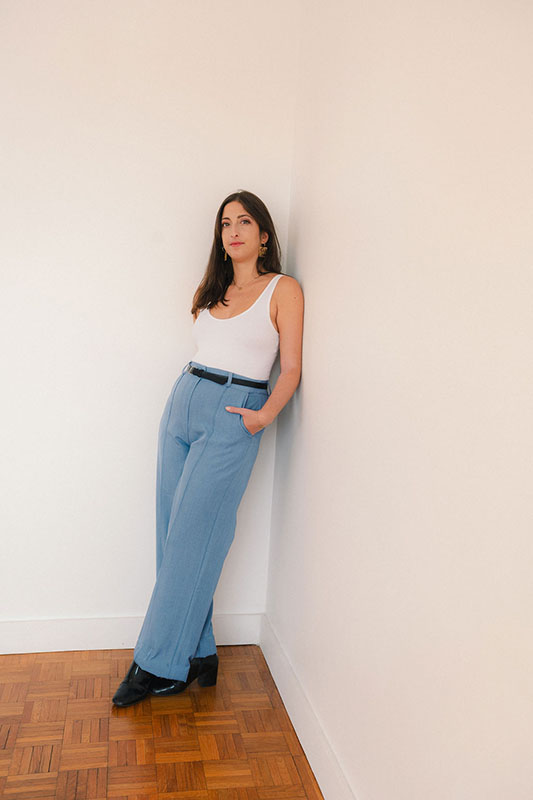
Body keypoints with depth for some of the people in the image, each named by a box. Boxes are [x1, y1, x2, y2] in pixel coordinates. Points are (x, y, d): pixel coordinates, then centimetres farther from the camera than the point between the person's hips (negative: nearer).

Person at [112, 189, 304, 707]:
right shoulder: (212, 290, 17)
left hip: (232, 417, -6)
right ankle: (198, 655, 17)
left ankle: (159, 664, 8)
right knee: (174, 534, 5)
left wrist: (266, 413, -17)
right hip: (183, 402, 6)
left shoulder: (283, 289, 0)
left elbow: (291, 368, -4)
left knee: (191, 540, -5)